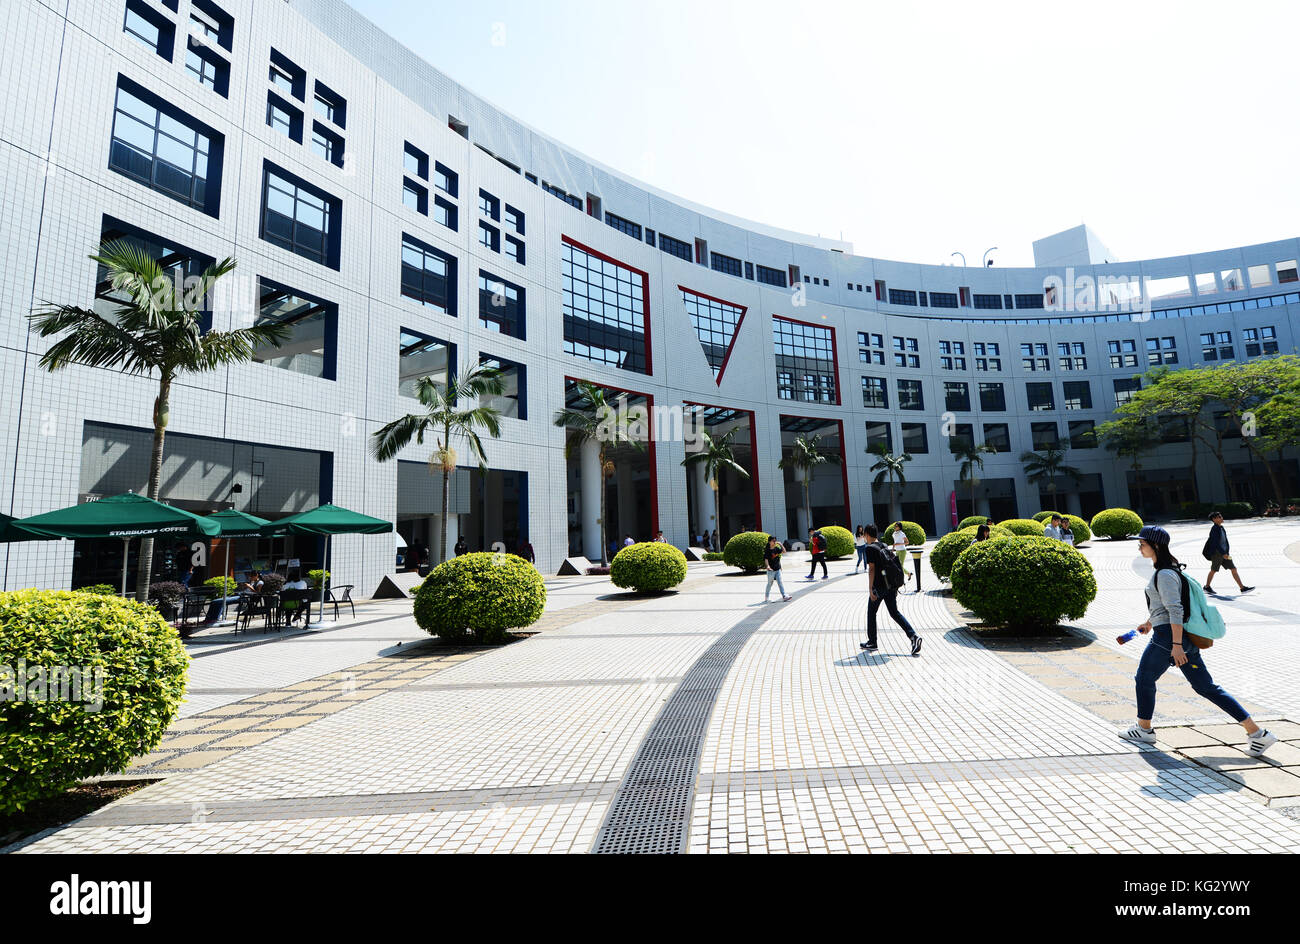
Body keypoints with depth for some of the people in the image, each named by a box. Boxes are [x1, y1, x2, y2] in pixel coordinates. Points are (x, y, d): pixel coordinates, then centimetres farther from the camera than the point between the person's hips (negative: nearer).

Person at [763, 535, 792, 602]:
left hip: (778, 569, 4)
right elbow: (766, 559, -15)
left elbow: (784, 551, 7)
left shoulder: (777, 549, 5)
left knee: (780, 583, 1)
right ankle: (766, 597, 21)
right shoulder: (767, 550, -10)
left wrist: (780, 544, -4)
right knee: (770, 584, 7)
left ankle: (784, 596, -2)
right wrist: (768, 566, -32)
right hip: (771, 570, -4)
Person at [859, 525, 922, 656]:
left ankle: (872, 643, 16)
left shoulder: (870, 548, -11)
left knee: (871, 613, 8)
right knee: (895, 613, 11)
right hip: (891, 585, 7)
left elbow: (872, 569, -16)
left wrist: (871, 589, -14)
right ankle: (913, 636, -7)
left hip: (879, 586, -7)